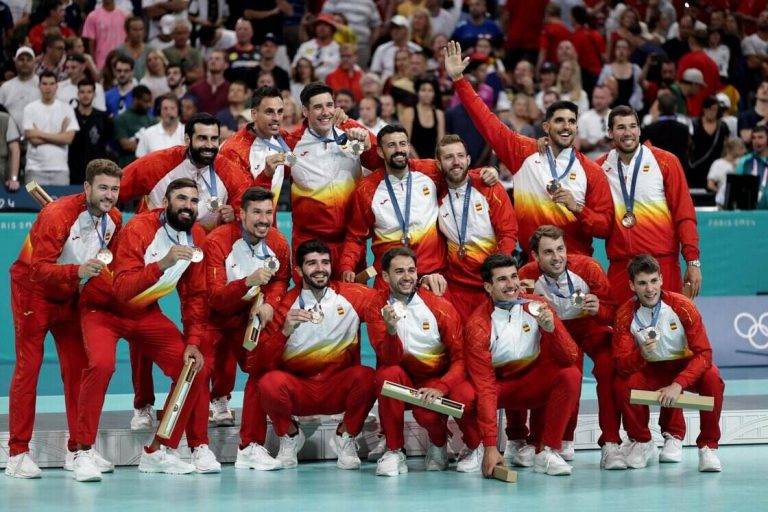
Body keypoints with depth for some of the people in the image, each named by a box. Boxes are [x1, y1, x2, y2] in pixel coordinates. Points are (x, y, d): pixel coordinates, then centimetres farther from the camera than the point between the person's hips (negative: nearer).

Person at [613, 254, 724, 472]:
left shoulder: (682, 306, -20)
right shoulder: (626, 315, -16)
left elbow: (703, 354, -21)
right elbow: (622, 365, -19)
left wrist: (678, 385, -34)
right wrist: (642, 354, -42)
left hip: (685, 367, -1)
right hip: (652, 371, 1)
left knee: (712, 377, -32)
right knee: (623, 384, -28)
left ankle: (708, 447, -16)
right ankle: (642, 444, -2)